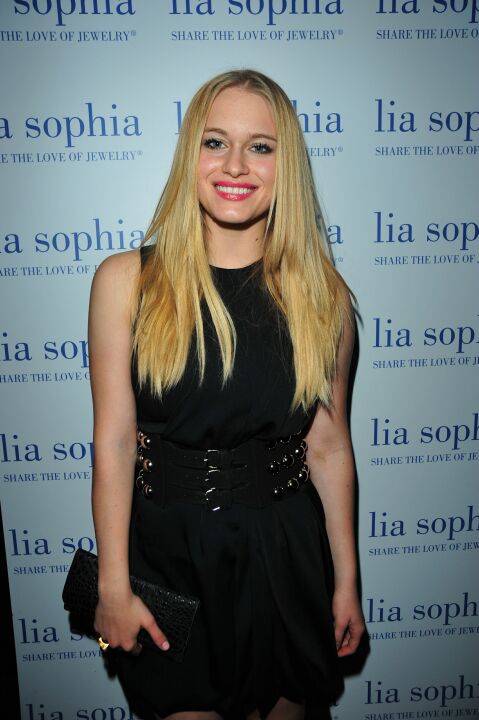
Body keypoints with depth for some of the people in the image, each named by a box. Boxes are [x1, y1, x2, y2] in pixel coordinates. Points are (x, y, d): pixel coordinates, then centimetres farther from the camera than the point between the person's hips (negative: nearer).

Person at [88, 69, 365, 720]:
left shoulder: (321, 293, -6)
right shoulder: (126, 281, -11)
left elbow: (328, 447, -2)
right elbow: (113, 443, -9)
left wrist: (346, 581, 4)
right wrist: (113, 586, -6)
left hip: (284, 551, 2)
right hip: (165, 546, -1)